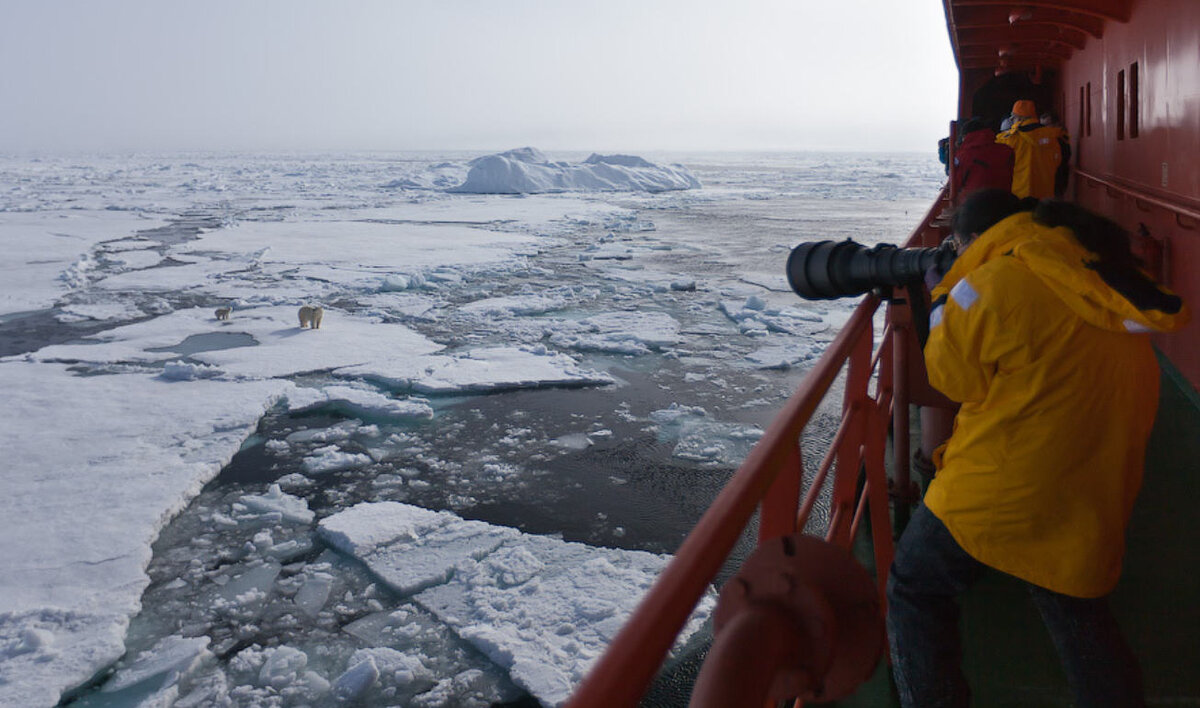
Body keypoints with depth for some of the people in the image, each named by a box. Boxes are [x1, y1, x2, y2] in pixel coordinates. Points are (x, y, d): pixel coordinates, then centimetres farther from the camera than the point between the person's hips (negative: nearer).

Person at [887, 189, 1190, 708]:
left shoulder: (991, 284, -16)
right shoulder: (1097, 272, 7)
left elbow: (953, 377, -6)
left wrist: (941, 300, 8)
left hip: (1001, 494, -7)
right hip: (1093, 501, 7)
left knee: (915, 590, 13)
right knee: (1079, 615, 25)